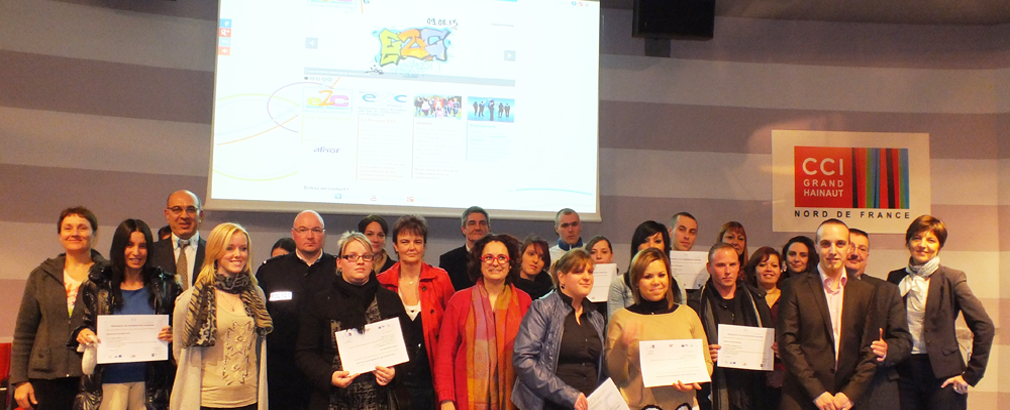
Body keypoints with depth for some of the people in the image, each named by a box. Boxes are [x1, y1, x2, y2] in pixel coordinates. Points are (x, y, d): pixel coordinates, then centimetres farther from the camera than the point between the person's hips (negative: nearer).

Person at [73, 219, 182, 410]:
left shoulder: (165, 285, 4)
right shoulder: (97, 286, 5)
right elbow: (85, 325, 13)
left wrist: (172, 335, -12)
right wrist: (82, 333, -9)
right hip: (109, 378, 0)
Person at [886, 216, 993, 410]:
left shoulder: (952, 279, -2)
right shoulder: (896, 278, 8)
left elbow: (984, 327, -6)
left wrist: (970, 375, -7)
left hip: (942, 374, -3)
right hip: (904, 372, 3)